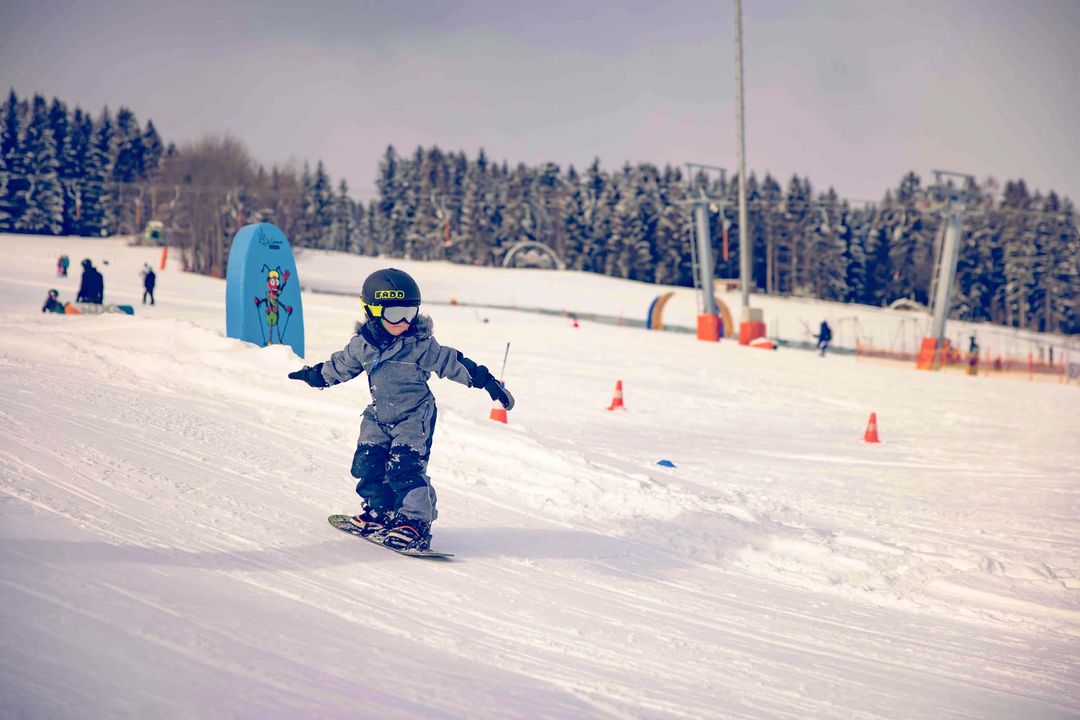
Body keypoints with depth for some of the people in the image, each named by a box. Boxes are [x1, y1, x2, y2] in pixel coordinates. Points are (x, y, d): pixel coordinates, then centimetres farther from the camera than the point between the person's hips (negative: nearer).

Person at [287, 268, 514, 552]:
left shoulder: (421, 345, -15)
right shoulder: (362, 345, -3)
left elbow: (452, 363, -8)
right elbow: (340, 365, 16)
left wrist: (488, 382, -10)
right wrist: (314, 374, 26)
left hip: (415, 416, -5)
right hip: (379, 417, 5)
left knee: (404, 467, -17)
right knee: (367, 464, 2)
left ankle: (416, 521, -12)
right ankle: (380, 510, 23)